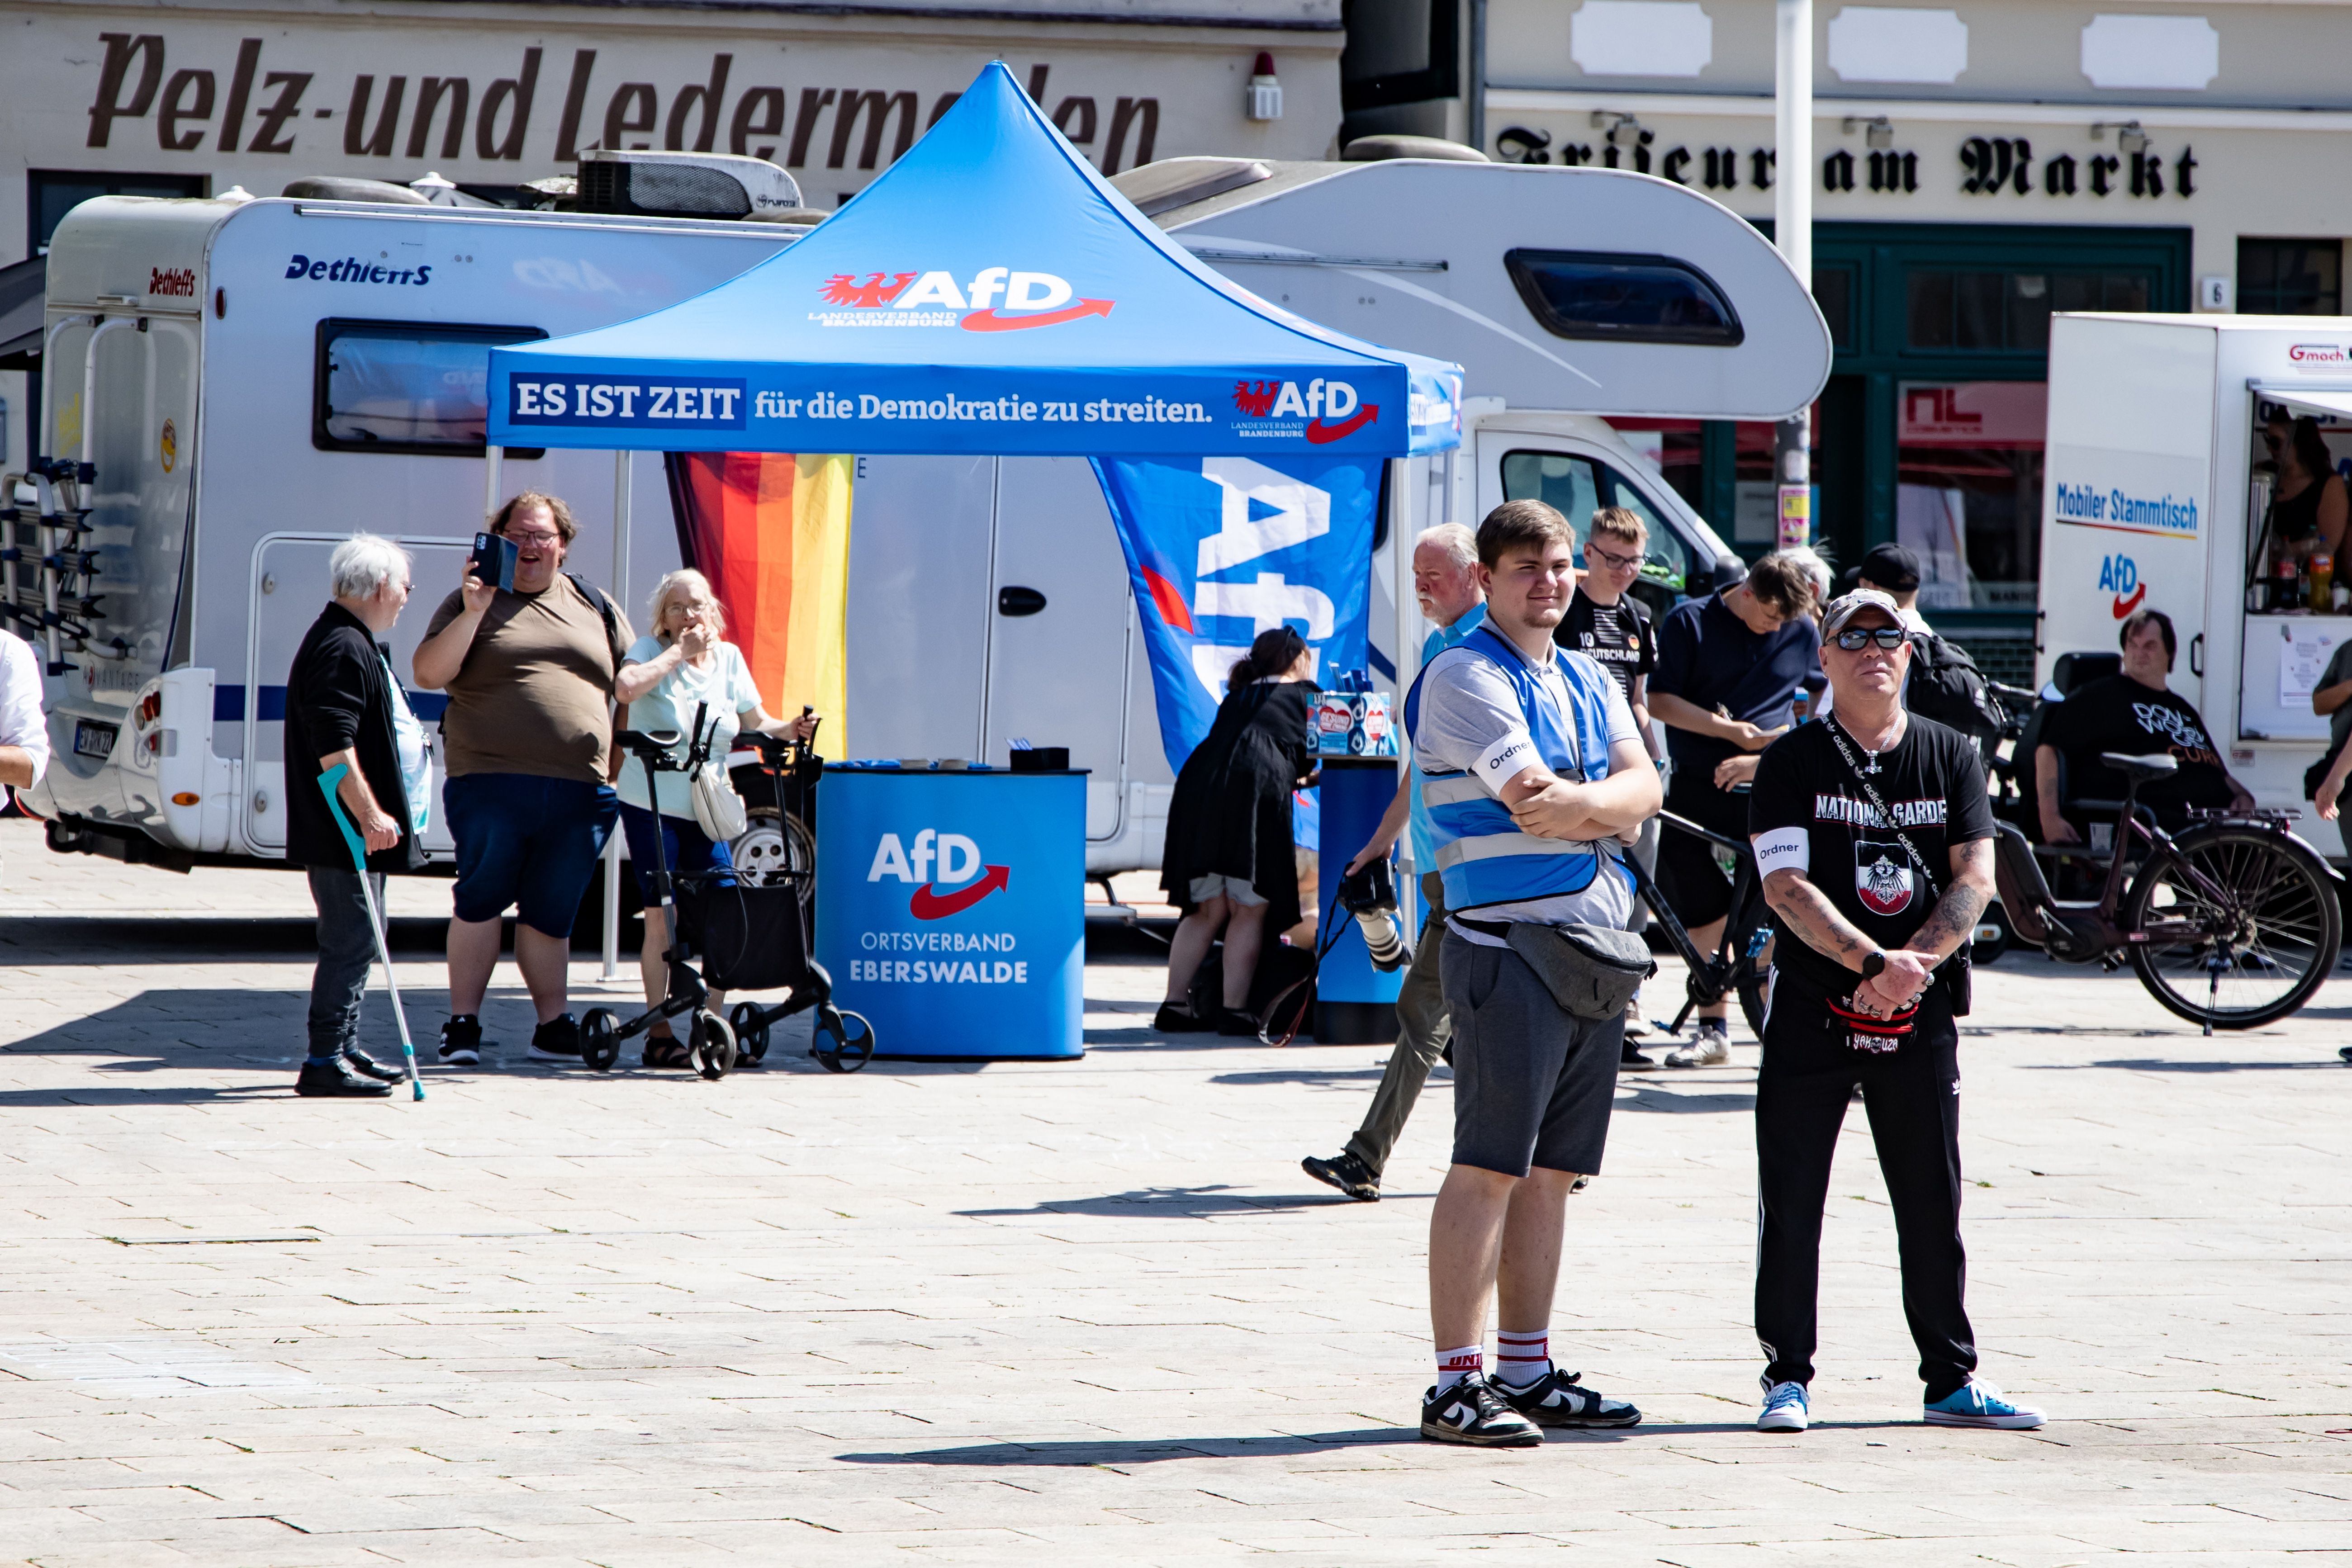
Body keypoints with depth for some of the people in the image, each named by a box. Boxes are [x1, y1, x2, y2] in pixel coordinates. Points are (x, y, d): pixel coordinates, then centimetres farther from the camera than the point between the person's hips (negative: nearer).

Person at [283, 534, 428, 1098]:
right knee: (351, 942, -9)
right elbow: (334, 747, -26)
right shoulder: (342, 651, -18)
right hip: (346, 834, -11)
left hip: (359, 833, 11)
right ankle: (326, 1061, -9)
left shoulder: (355, 645, 18)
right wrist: (370, 816, -26)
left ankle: (344, 1049, 24)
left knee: (355, 942, 16)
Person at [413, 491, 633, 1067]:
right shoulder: (473, 603, 7)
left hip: (580, 792, 2)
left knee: (551, 912, 8)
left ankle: (553, 1025, 15)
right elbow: (428, 674, -4)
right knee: (481, 900, -3)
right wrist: (473, 613, -14)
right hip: (492, 783, -2)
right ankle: (462, 1024, 3)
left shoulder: (596, 608, 16)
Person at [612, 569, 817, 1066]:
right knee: (661, 919, -3)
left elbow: (755, 722, 14)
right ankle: (660, 1035, 5)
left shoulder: (729, 658, 9)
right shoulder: (651, 651, -5)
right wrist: (678, 653, -20)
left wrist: (790, 729, -6)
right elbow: (626, 688, -27)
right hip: (652, 805, -4)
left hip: (706, 808, 4)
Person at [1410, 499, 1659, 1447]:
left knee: (1551, 1172, 11)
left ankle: (1526, 1371, 17)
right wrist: (1609, 807, -1)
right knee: (1488, 1169, -9)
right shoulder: (1466, 676, -7)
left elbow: (1642, 788, 3)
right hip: (1509, 941, -8)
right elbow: (1537, 799, -17)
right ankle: (1456, 1383, -9)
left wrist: (1575, 804, -14)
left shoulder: (1589, 683, 18)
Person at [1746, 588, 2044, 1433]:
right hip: (1811, 1007, -2)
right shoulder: (1793, 762, -1)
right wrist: (1877, 963, -22)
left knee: (1933, 1200, 6)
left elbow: (1975, 877, 0)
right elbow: (1786, 886, -11)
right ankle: (1788, 1376, 7)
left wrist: (1911, 965, -16)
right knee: (1790, 1198, -2)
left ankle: (1952, 1379, 14)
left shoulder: (1952, 756, 8)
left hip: (1920, 1014, 2)